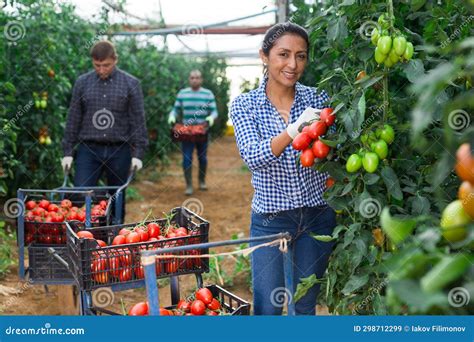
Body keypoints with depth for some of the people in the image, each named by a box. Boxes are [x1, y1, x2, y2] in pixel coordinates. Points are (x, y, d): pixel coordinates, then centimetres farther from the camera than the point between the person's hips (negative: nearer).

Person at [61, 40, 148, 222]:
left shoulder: (131, 84, 1)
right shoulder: (82, 83, 5)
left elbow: (138, 120, 1)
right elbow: (73, 119, 8)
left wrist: (138, 153, -4)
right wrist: (68, 151, 4)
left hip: (119, 151, 0)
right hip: (88, 149, 1)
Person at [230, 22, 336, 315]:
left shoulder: (318, 98, -2)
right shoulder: (245, 104, -6)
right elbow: (254, 157, -21)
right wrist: (294, 130, -36)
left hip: (317, 217, 2)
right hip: (270, 220, -2)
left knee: (306, 306, 15)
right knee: (267, 308, 6)